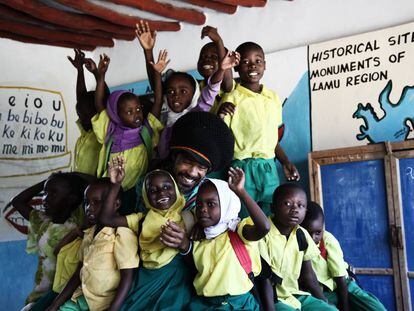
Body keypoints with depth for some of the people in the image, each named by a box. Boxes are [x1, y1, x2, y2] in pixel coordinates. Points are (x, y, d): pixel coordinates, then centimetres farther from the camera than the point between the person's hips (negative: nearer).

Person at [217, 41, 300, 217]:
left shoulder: (273, 98, 9)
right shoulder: (232, 99, -7)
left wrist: (285, 162, 12)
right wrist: (220, 115, -26)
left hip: (269, 169, 5)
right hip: (243, 168, -5)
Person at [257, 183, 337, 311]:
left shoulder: (302, 235, 4)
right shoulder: (263, 235, -17)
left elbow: (308, 274, 10)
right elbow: (264, 280, -16)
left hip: (299, 295, 7)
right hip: (275, 299, -7)